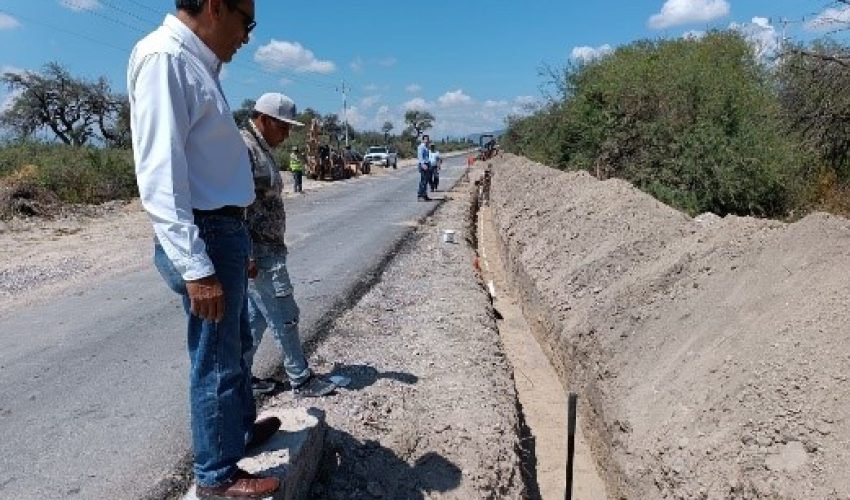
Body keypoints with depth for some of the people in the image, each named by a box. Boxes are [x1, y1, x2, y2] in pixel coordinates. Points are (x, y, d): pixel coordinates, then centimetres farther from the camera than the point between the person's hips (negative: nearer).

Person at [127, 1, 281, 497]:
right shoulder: (163, 57, -15)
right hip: (204, 237, -10)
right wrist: (195, 267, -25)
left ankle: (242, 427, 43)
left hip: (224, 231, 10)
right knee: (216, 360, 3)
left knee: (237, 344, 23)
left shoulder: (196, 64, 14)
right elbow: (160, 173, -22)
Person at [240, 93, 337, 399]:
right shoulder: (243, 148, -16)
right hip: (257, 252, -10)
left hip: (267, 248, 10)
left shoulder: (262, 150, 15)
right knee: (285, 316, 0)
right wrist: (245, 255, -24)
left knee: (255, 316, 16)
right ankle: (301, 380, 13)